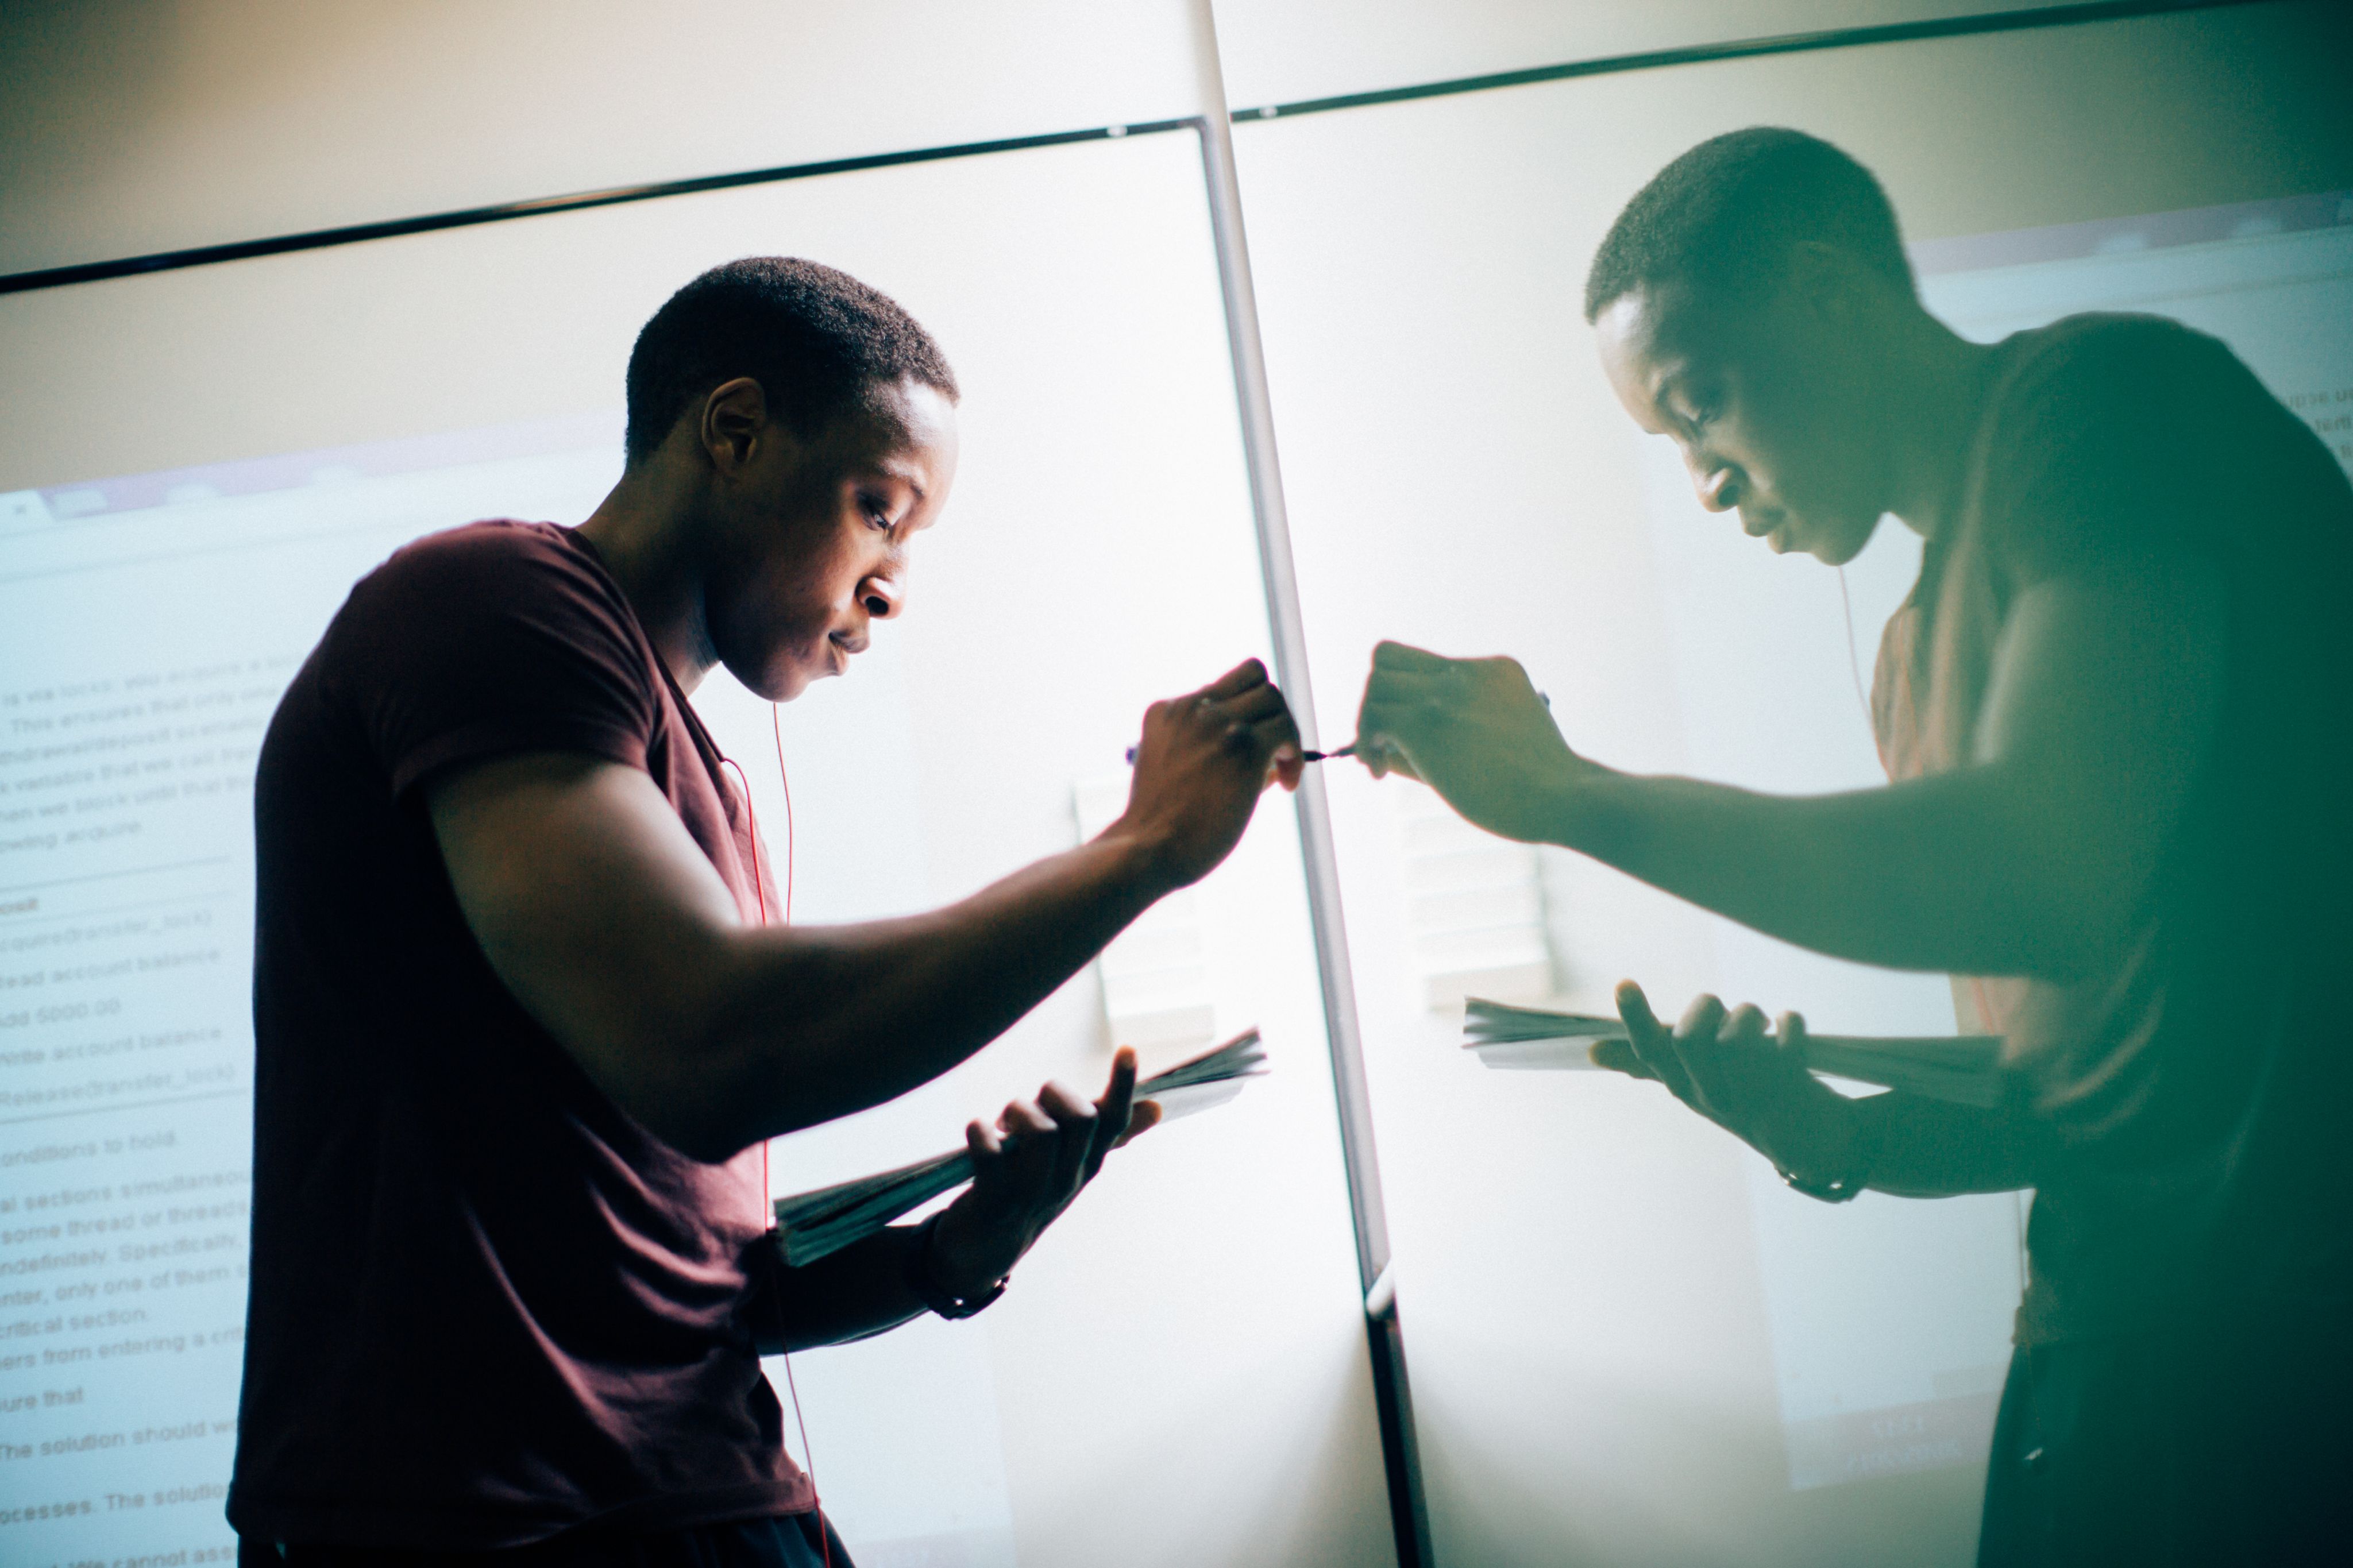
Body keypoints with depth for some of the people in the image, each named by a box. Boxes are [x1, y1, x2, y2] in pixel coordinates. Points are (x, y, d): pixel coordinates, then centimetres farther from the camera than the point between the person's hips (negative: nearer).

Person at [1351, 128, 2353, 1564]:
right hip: (2117, 1336, 8)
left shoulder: (2102, 395, -7)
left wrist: (1570, 793, -16)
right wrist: (1844, 1138, -1)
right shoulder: (1920, 655, 18)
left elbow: (2050, 872, -23)